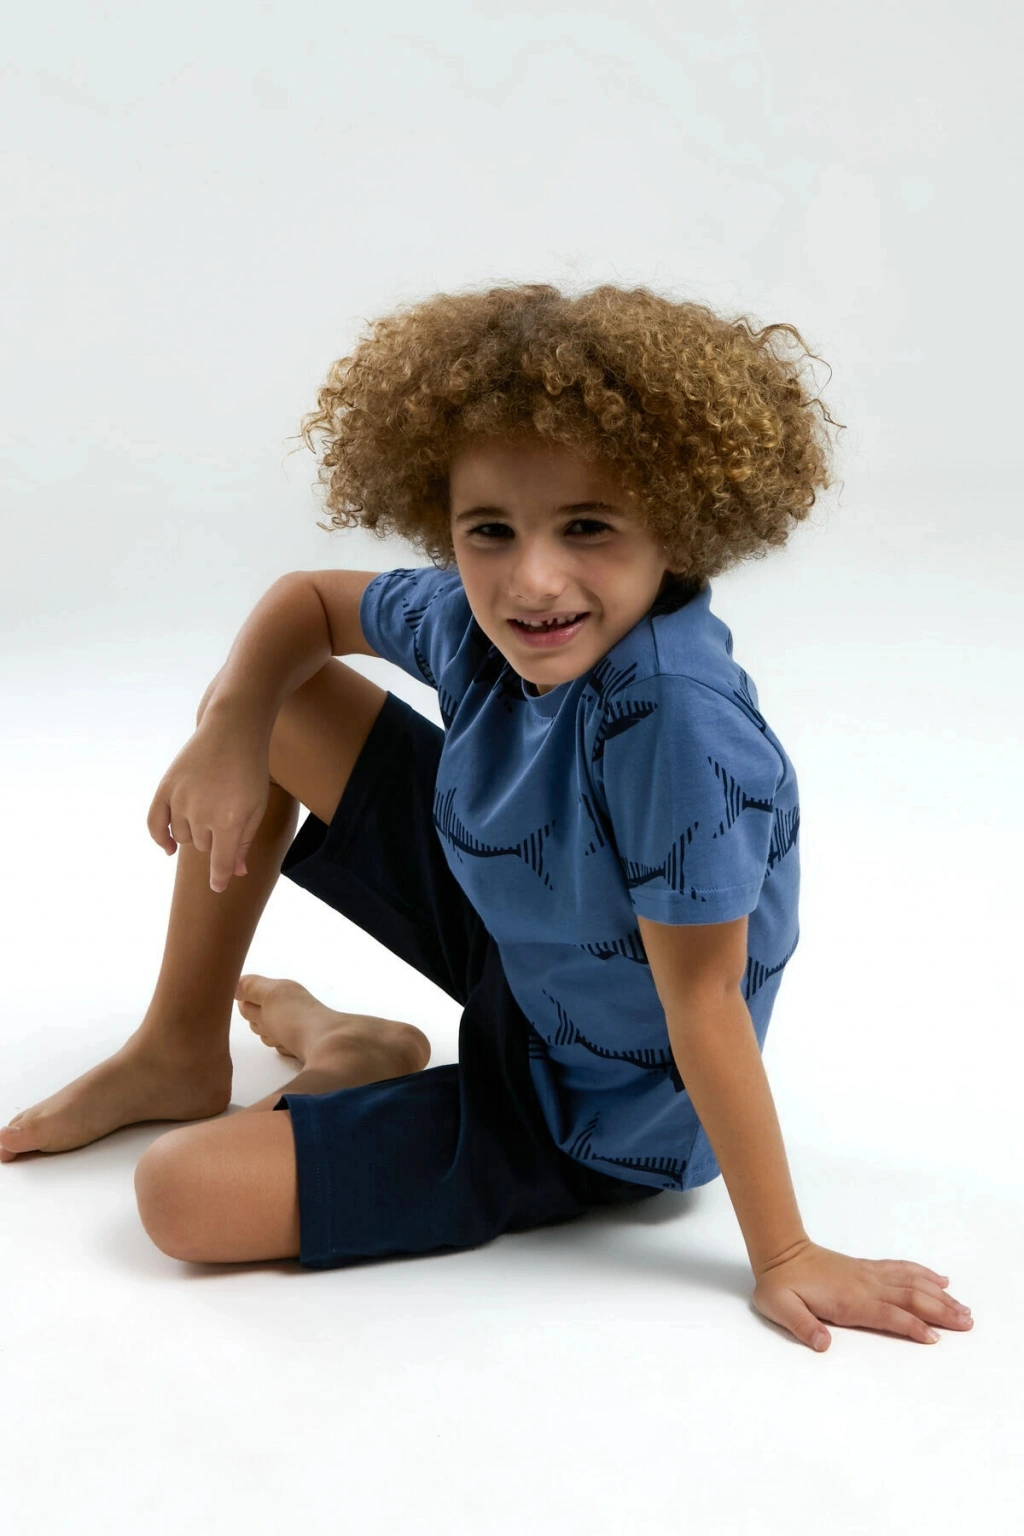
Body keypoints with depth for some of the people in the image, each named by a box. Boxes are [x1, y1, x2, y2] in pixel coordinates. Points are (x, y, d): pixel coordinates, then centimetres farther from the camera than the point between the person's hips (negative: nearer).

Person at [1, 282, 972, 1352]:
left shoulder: (674, 725, -38)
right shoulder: (479, 622, -15)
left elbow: (705, 1002, -29)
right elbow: (309, 602, 5)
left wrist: (784, 1257, -22)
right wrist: (231, 728, -13)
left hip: (592, 1124, -7)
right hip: (515, 952, 7)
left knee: (183, 1195, -17)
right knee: (259, 696, 6)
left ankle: (358, 1061, 16)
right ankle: (183, 1053, 22)